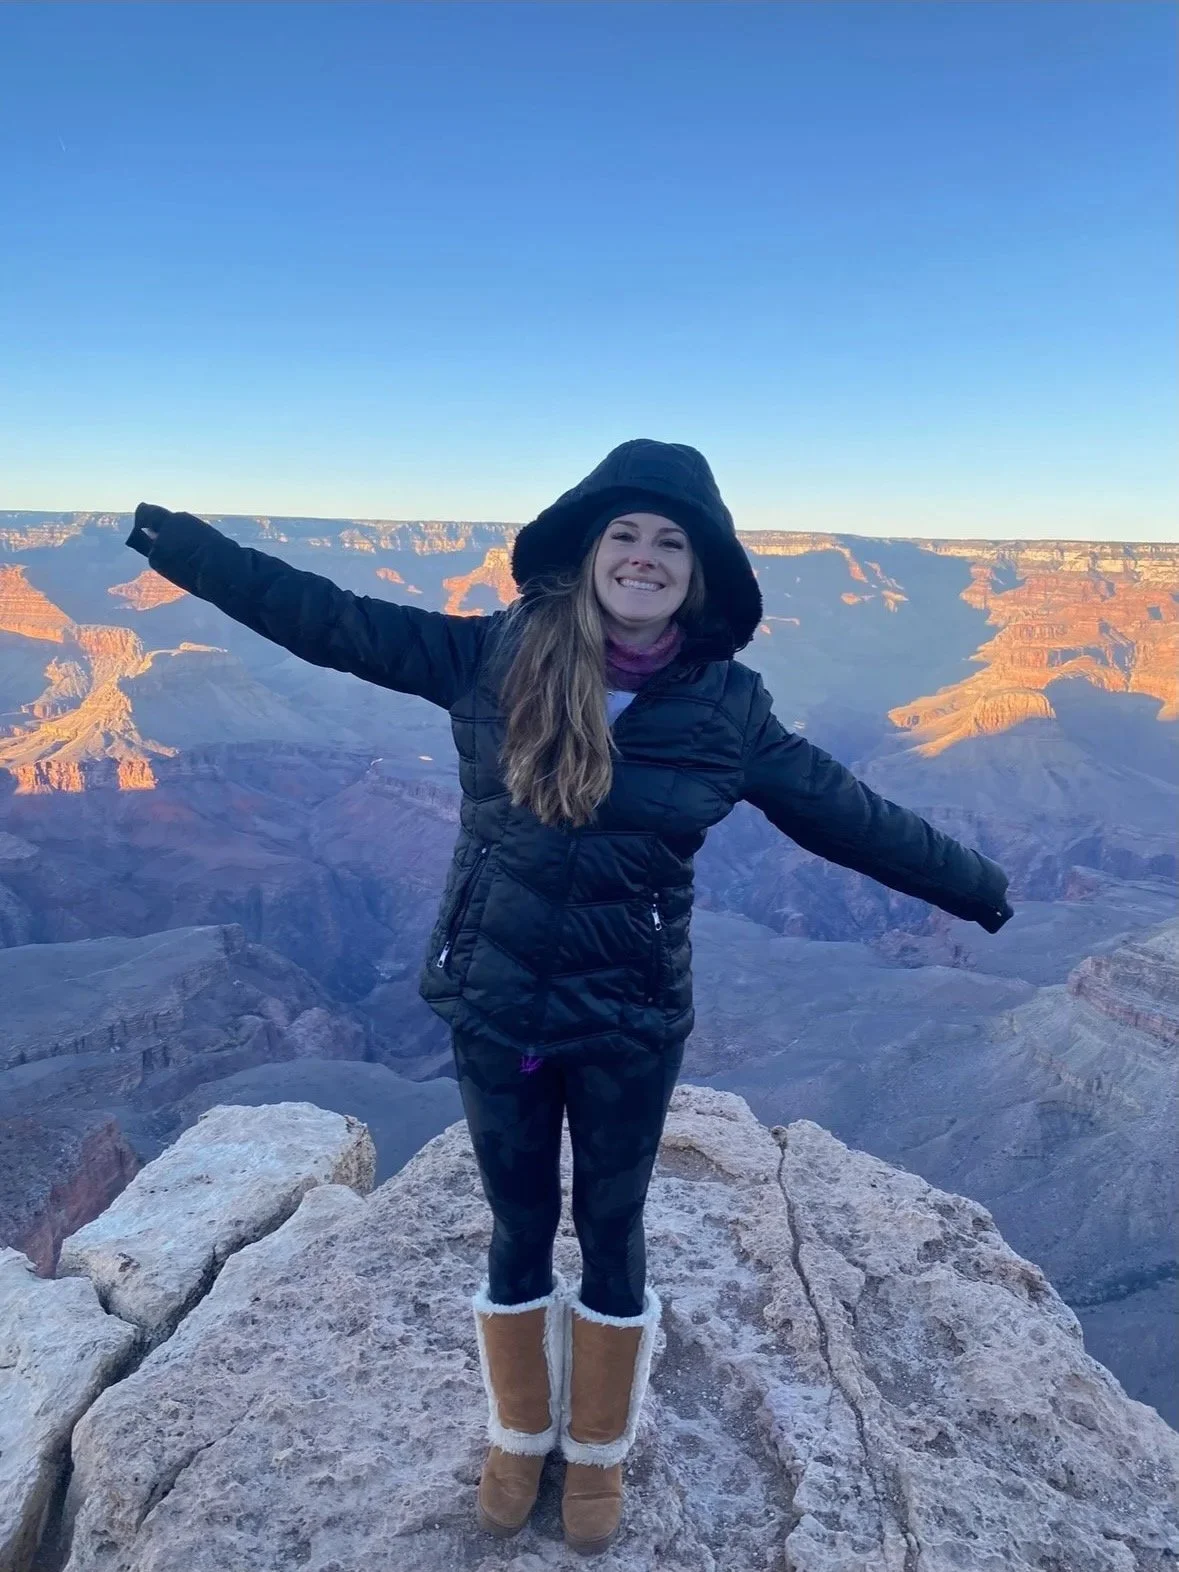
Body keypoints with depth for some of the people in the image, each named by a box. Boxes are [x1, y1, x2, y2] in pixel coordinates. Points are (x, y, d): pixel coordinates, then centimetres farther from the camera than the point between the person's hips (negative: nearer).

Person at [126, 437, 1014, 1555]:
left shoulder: (726, 706, -7)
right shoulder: (499, 656, -7)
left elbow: (848, 814, 3)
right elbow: (337, 623, -2)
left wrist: (973, 884, 9)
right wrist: (192, 549, -1)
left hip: (630, 1023, 0)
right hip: (494, 1007, 1)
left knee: (610, 1229, 17)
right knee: (519, 1227, 18)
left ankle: (599, 1450, 44)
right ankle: (519, 1434, 46)